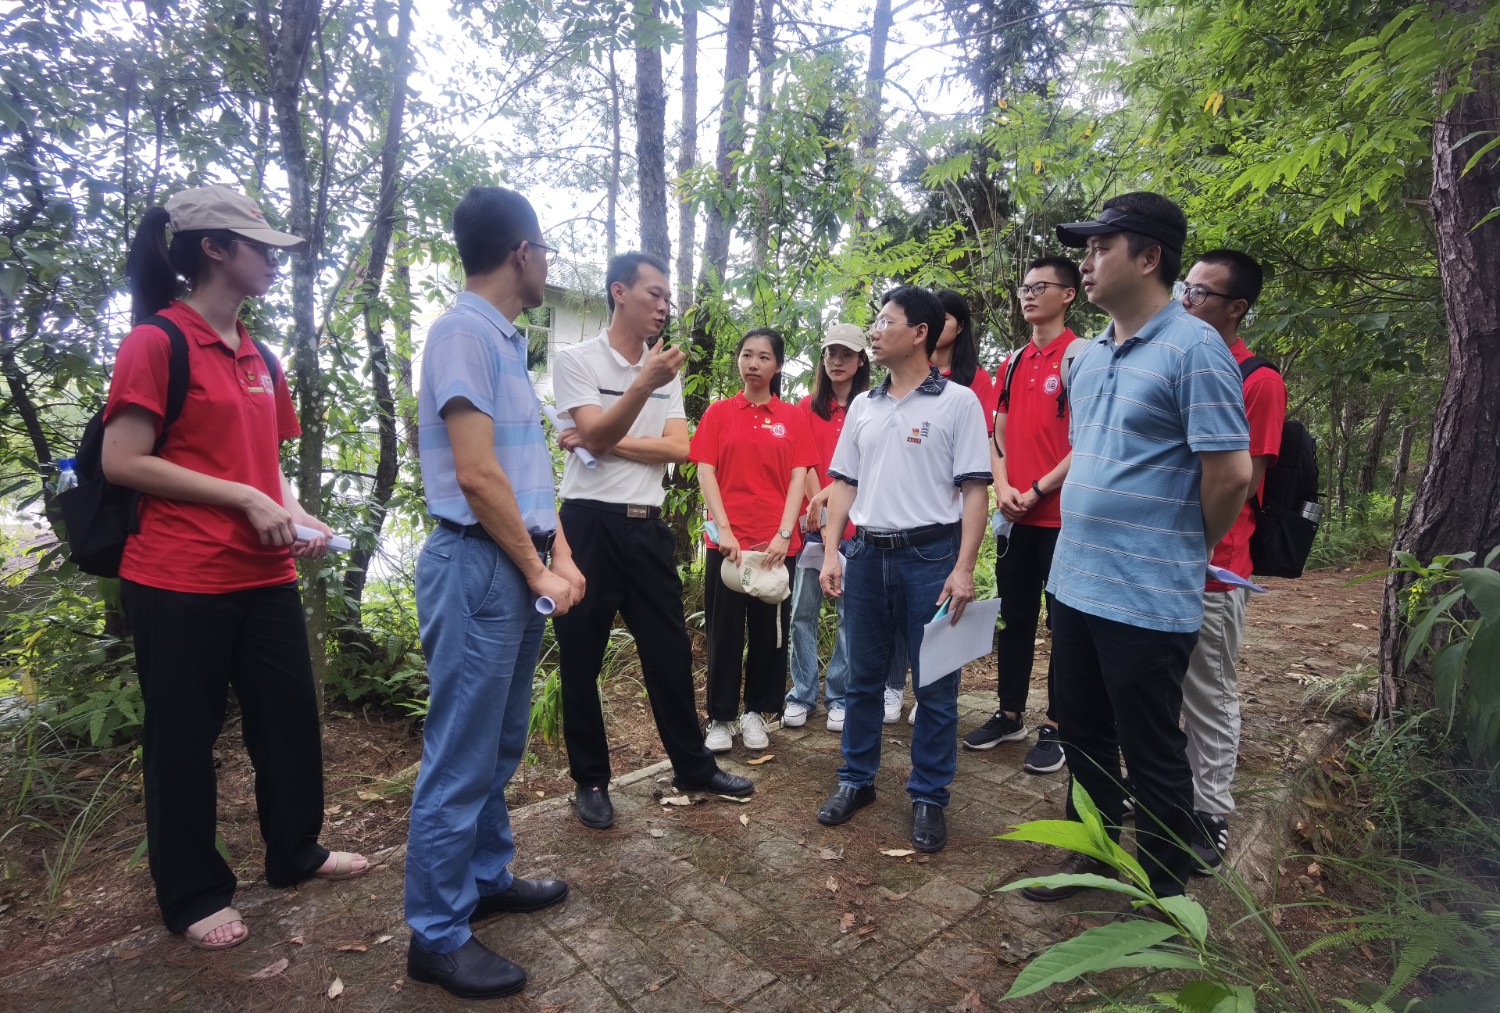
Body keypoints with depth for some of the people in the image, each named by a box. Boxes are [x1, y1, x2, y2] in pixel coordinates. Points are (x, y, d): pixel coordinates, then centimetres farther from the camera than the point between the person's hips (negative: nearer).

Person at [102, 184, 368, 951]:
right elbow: (121, 462, -14)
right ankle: (192, 895, 28)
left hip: (265, 576, 7)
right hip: (179, 583, -7)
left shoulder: (260, 358, 12)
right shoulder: (155, 342, -9)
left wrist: (294, 514, 2)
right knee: (185, 737, 9)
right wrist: (246, 501, -18)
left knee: (290, 715, 15)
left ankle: (294, 852, 35)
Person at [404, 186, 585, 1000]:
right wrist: (538, 571, -13)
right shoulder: (464, 331, -15)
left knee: (500, 745, 19)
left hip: (517, 566, 10)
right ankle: (436, 935, 18)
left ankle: (487, 878, 36)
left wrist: (558, 557, 10)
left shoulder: (507, 339, 15)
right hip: (479, 568, -10)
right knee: (461, 757, 2)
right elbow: (478, 476, -21)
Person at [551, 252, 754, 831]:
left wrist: (605, 440, -10)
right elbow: (596, 436, -16)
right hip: (590, 523, -4)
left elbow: (679, 448, -1)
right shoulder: (577, 360, -3)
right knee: (581, 659, 5)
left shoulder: (665, 371, 11)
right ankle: (590, 781, 22)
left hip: (648, 526, 5)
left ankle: (693, 767, 27)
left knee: (670, 652, 11)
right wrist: (645, 383, -27)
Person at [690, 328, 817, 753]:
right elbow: (706, 473, -1)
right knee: (724, 631, 5)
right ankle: (720, 717, 18)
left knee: (770, 630, 9)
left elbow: (798, 478, 0)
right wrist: (724, 530, -11)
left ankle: (756, 711, 25)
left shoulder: (793, 417, 7)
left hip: (777, 541, 1)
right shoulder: (719, 412, 6)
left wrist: (784, 534, -11)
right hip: (726, 539, 0)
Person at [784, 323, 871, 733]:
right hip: (814, 522, 2)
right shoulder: (808, 407, 11)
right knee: (803, 610, 2)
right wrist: (819, 506, -9)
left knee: (853, 611, 3)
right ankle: (802, 694, 14)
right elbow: (805, 464, 4)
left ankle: (840, 696, 15)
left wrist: (827, 496, -15)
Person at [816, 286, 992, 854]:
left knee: (935, 686, 6)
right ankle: (856, 780, 29)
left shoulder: (958, 402, -2)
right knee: (863, 678, 13)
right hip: (867, 554, 5)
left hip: (931, 555, -4)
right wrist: (831, 552, 5)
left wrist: (963, 567, -14)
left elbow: (974, 489, -6)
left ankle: (929, 797, 22)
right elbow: (844, 483, 13)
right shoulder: (862, 406, 12)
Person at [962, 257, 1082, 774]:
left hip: (1062, 514, -6)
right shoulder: (1015, 362, 13)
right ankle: (1009, 714, 27)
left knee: (1064, 622, 5)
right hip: (1016, 514, 6)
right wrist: (1002, 487, -2)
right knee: (1014, 616, 14)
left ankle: (1056, 727, 17)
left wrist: (1038, 490, -13)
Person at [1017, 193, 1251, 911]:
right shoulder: (1086, 357, 11)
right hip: (1073, 581, 8)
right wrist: (1082, 541, 15)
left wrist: (1188, 552, 0)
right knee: (1083, 735, 21)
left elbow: (1230, 473, -15)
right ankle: (1093, 854, 42)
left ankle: (1164, 894, 31)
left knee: (1152, 752, 9)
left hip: (1148, 598, -8)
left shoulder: (1193, 349, -13)